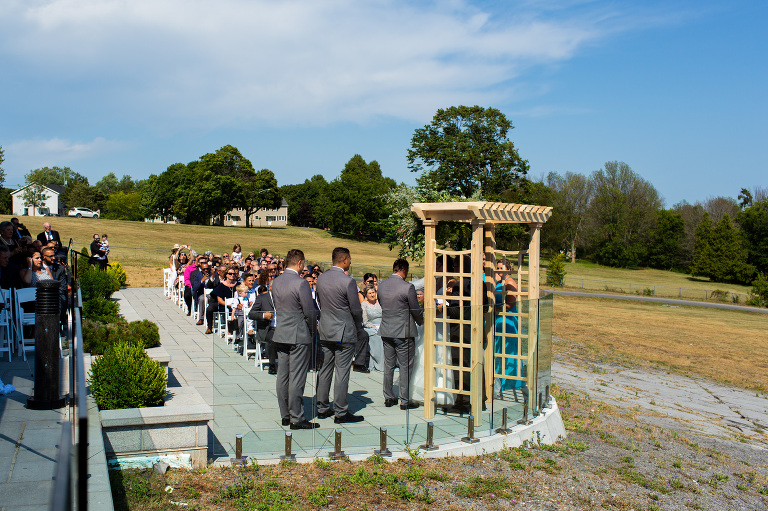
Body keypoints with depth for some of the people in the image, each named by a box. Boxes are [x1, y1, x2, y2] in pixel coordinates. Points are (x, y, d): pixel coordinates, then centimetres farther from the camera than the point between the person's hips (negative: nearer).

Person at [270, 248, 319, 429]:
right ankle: (296, 418, 2)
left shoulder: (276, 282, 6)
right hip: (299, 336, -7)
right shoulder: (300, 283, -16)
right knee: (297, 378, -3)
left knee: (283, 376, 12)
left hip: (281, 334, 8)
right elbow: (310, 312, -14)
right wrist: (312, 331, 1)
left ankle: (285, 415, 20)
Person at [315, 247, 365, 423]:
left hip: (325, 332, 7)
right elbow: (356, 309, -11)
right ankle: (340, 412, 5)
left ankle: (322, 408, 22)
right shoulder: (348, 281, -17)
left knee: (325, 369, 14)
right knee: (342, 372, 0)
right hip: (344, 333, -7)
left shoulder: (321, 278, 3)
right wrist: (358, 327, 7)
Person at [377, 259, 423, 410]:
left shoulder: (381, 286, 2)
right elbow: (416, 311, -9)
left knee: (388, 365, 15)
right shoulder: (407, 287, -17)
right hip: (404, 332, -6)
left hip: (386, 332, 6)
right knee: (405, 367, 3)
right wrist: (421, 321, 12)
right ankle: (405, 401, 8)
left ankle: (388, 397, 22)